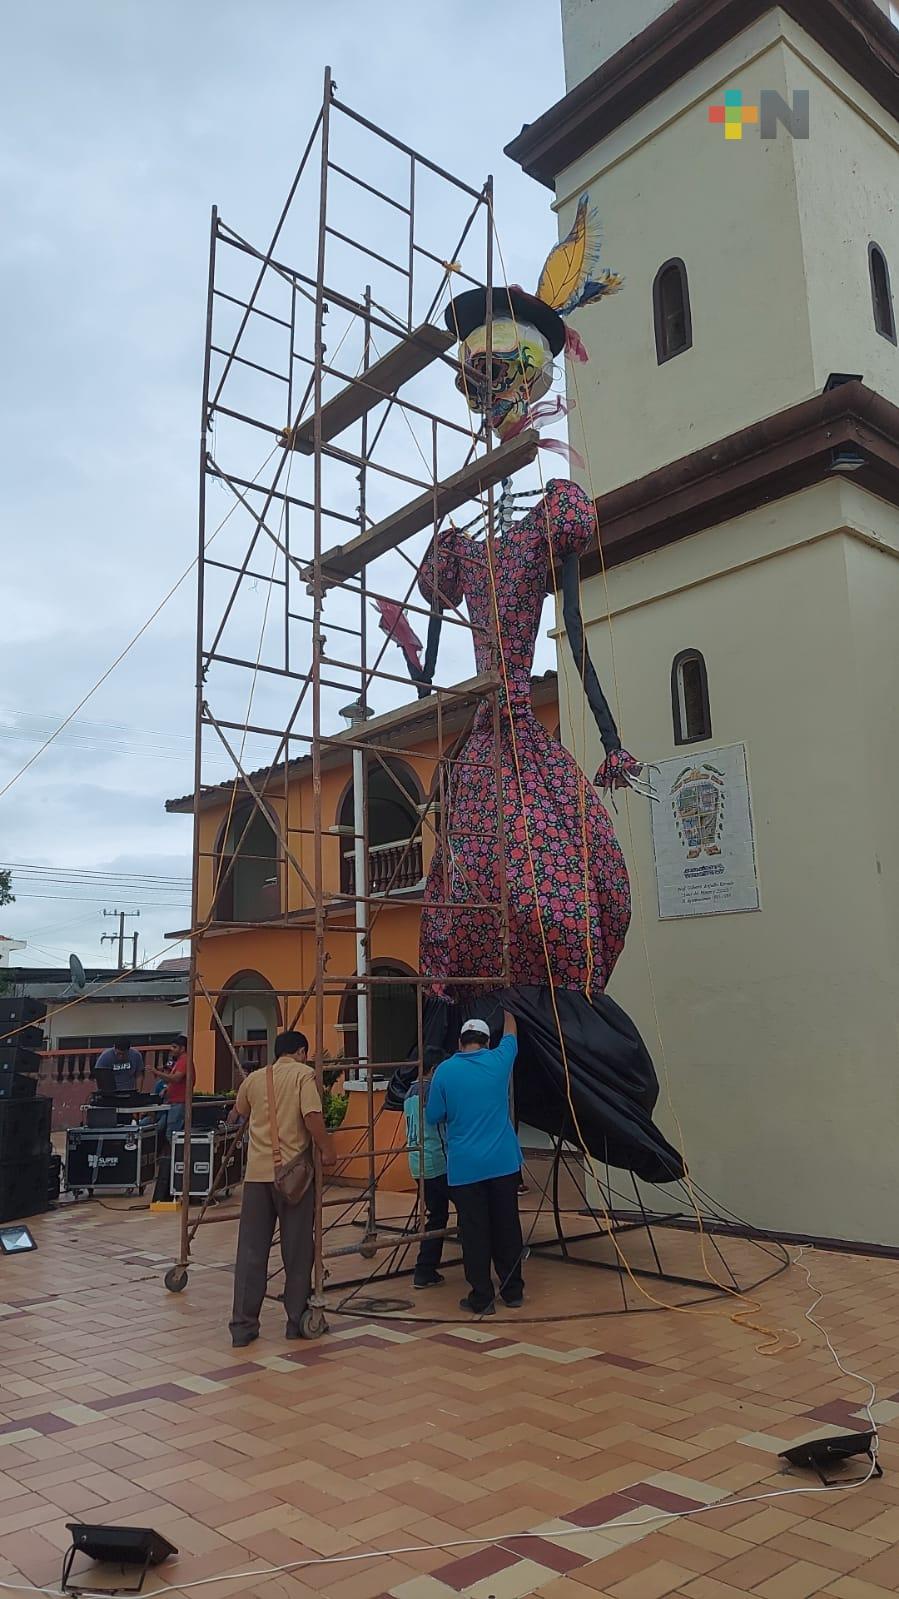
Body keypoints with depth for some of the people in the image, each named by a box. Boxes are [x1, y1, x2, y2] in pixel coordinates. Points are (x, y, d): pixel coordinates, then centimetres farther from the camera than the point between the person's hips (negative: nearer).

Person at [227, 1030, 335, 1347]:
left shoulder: (254, 1079, 14)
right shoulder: (304, 1074, -1)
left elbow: (238, 1112, 33)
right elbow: (312, 1116, -16)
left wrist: (233, 1118, 55)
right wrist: (327, 1150, -4)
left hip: (257, 1172, 4)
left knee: (251, 1251, 7)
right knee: (297, 1250, 8)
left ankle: (243, 1325, 9)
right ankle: (297, 1320, 16)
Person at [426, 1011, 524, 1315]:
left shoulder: (445, 1070, -6)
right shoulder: (498, 1061, -2)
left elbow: (433, 1117, 1)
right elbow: (511, 1035, 20)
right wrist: (506, 1011, 36)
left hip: (465, 1167, -2)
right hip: (503, 1161, 2)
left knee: (475, 1232, 5)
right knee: (507, 1227, 13)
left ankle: (481, 1298, 10)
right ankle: (513, 1290, 23)